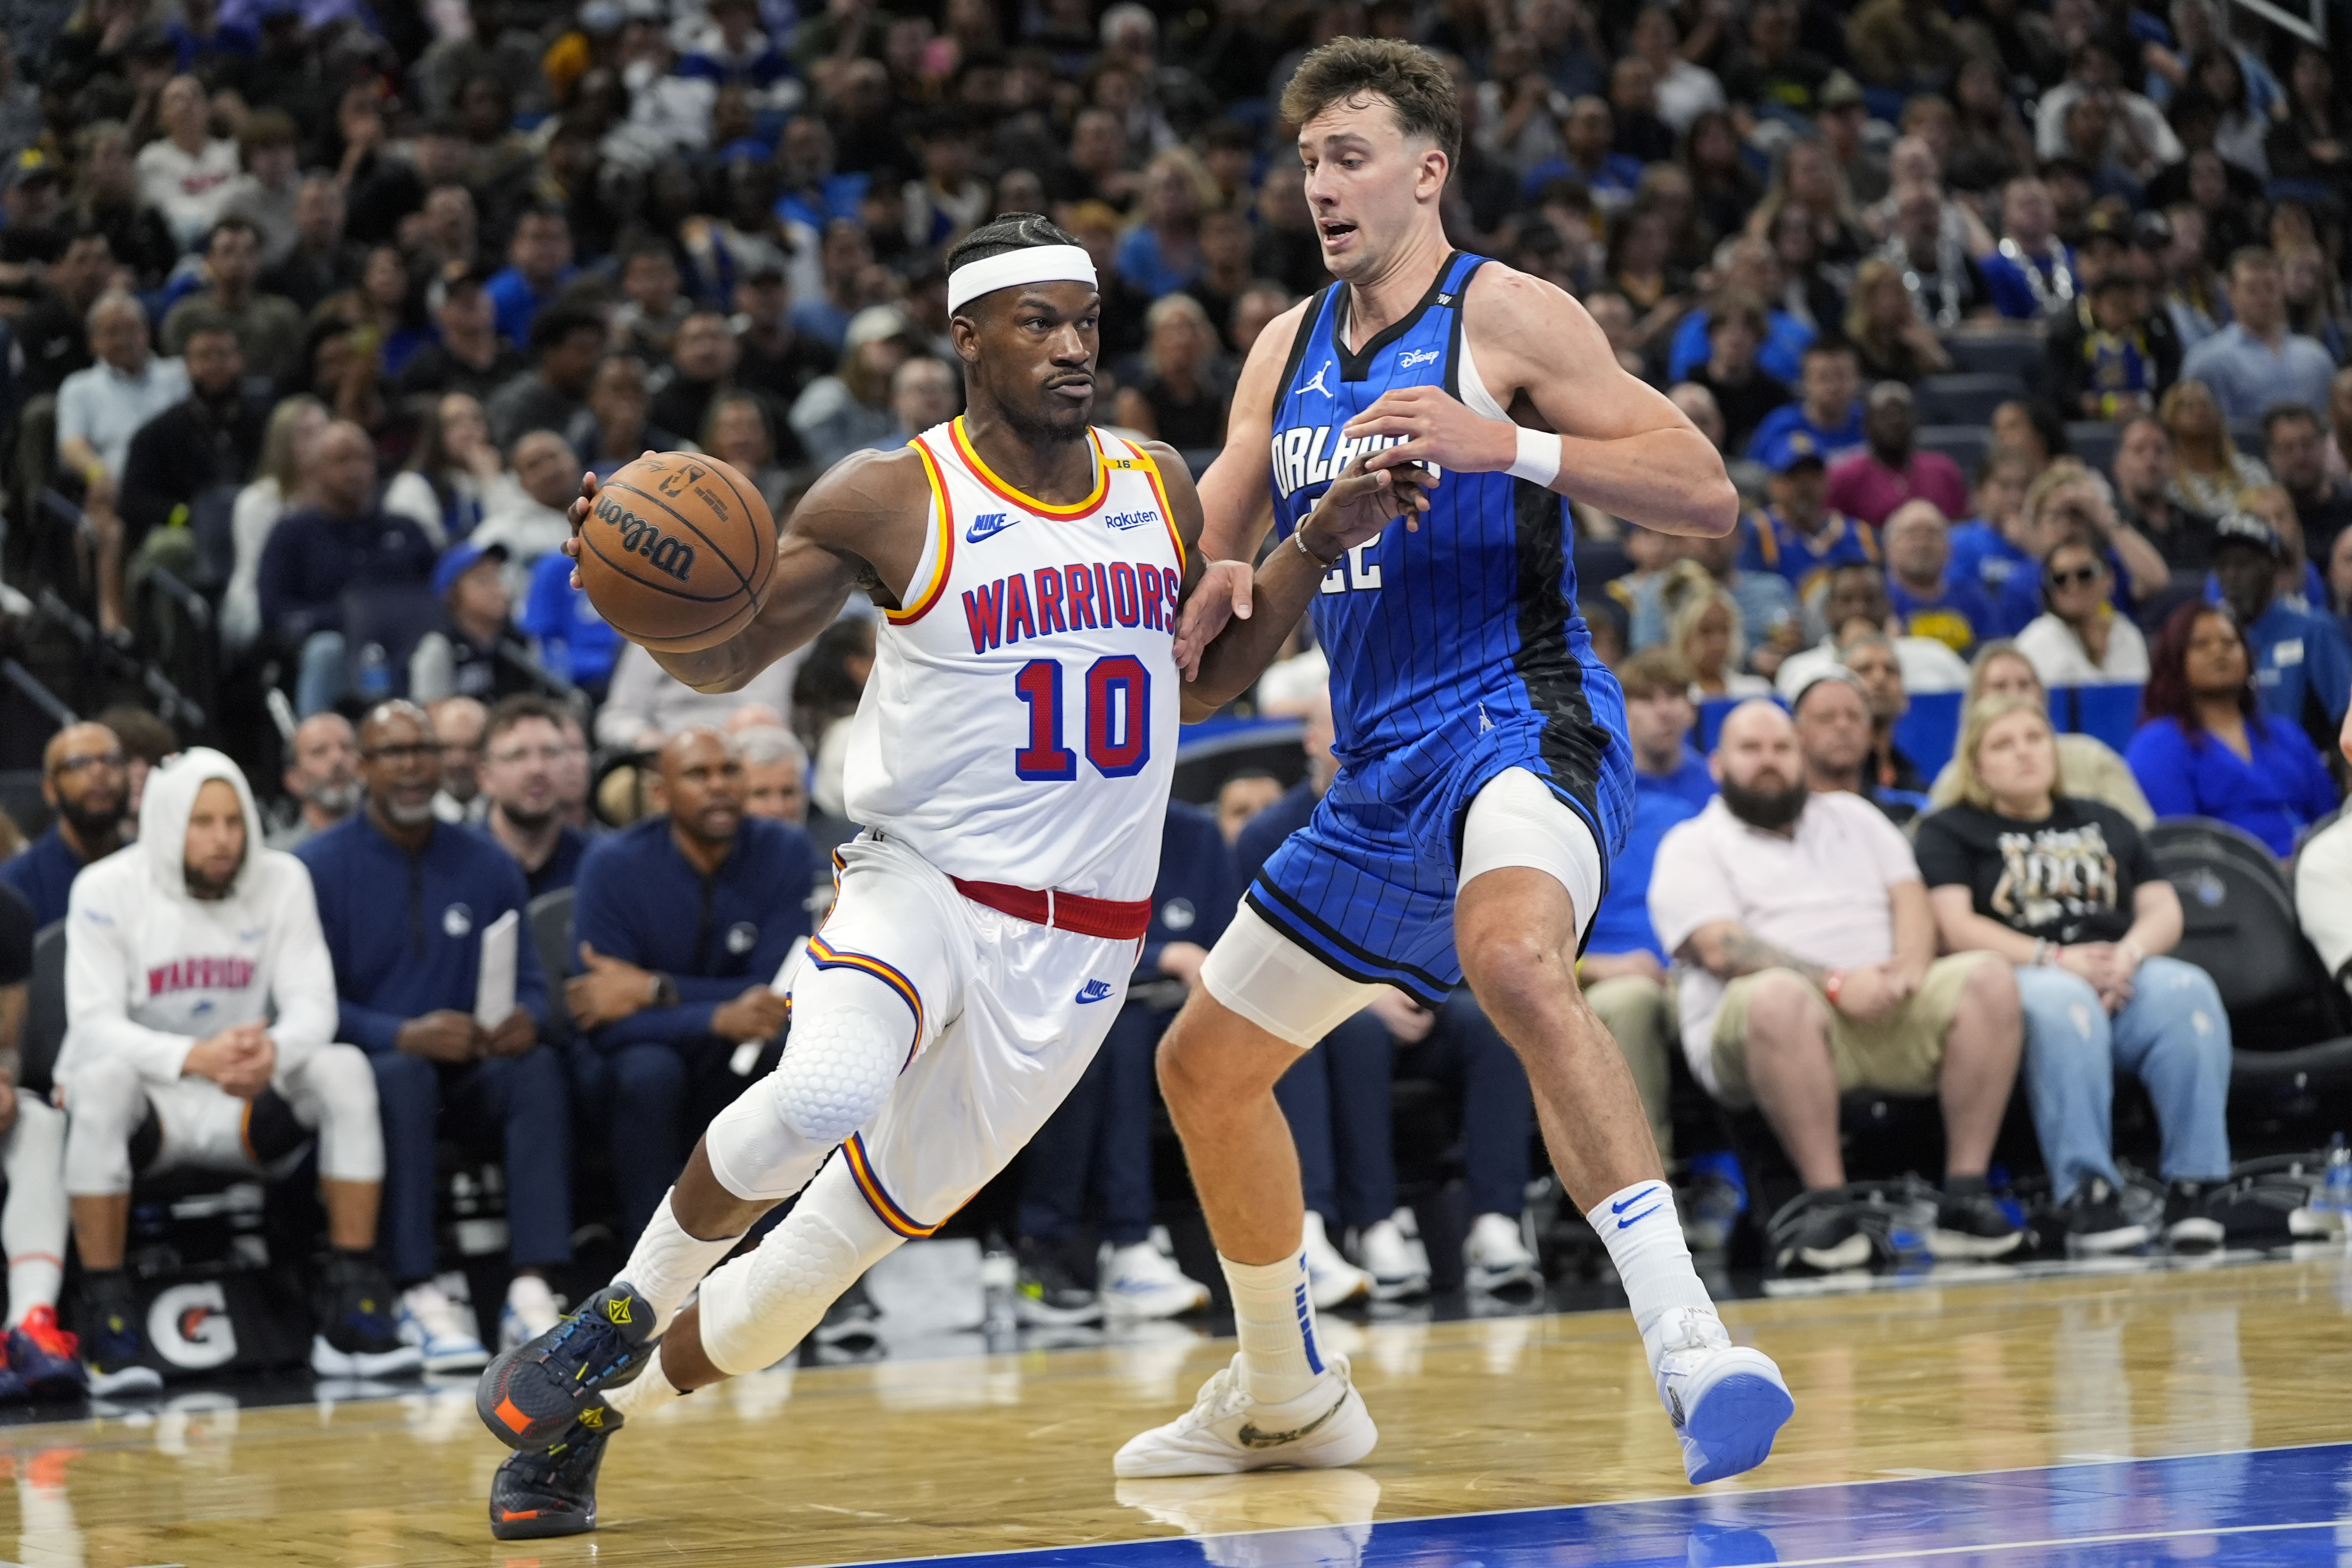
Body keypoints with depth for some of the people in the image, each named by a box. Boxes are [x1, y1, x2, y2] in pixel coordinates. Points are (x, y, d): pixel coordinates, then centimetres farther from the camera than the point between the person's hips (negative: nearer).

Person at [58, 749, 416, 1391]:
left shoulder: (282, 880, -1)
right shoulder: (107, 891, -9)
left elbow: (313, 1003, -7)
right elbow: (94, 1024, -18)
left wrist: (274, 1053, -33)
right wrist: (193, 1058, -37)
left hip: (249, 1108, 3)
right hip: (148, 1104, -3)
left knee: (345, 1069, -25)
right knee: (102, 1080, -37)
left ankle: (352, 1314, -22)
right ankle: (106, 1322, -32)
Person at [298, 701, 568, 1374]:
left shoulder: (487, 865, 10)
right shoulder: (320, 868, -1)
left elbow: (529, 985, 9)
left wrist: (525, 1019, -17)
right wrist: (404, 1036, -27)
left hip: (467, 1072, 3)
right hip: (367, 1068, -3)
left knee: (538, 1066, -28)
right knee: (403, 1077, -37)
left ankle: (531, 1292, -35)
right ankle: (419, 1299, -39)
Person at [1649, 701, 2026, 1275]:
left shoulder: (1852, 816, 27)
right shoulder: (1692, 848, 10)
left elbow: (1910, 898, 16)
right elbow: (1720, 948, -7)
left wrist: (1910, 966, -8)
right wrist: (1835, 983, -19)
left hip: (1894, 1012, 4)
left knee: (1987, 978, -22)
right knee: (1778, 996, -40)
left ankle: (1964, 1196, -25)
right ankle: (1828, 1208, -37)